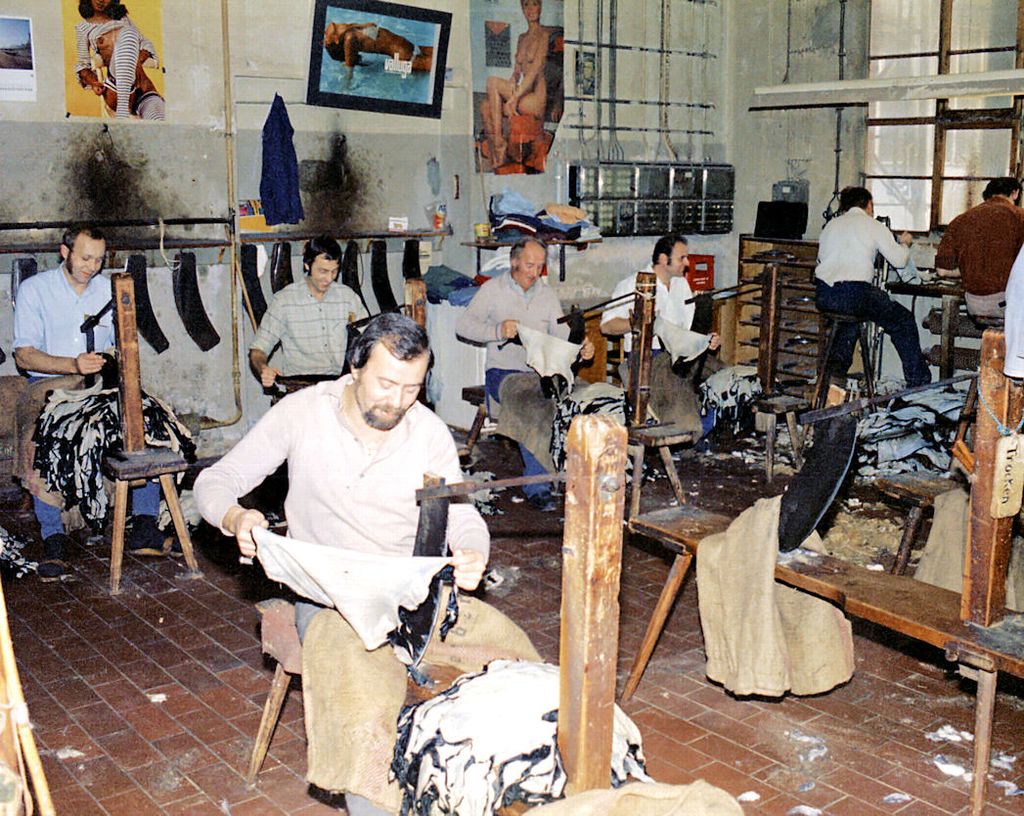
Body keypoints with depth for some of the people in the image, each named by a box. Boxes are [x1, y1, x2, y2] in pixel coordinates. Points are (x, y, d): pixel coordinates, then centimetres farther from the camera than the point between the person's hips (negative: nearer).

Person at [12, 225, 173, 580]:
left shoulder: (110, 289, 12)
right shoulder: (34, 289, 1)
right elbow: (24, 355, -7)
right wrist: (74, 365, -24)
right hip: (49, 384, -3)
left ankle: (144, 527, -21)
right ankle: (53, 538, -27)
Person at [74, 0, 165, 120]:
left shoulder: (122, 17, 32)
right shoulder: (83, 28, 23)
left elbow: (145, 43, 22)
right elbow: (82, 64, 20)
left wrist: (138, 61, -1)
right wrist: (92, 81, -3)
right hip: (115, 75, -3)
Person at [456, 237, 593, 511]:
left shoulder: (547, 294, 18)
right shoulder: (493, 289, 6)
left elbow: (562, 336, 11)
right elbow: (463, 325, -5)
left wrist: (581, 350, -12)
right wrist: (498, 331, -21)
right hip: (503, 370, -4)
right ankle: (537, 485, -29)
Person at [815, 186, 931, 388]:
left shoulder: (831, 225, 19)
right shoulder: (874, 226, 5)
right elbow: (899, 260, 2)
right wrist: (904, 244, 24)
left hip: (823, 295, 5)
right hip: (855, 293, -5)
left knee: (850, 313, 38)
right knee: (904, 321, 13)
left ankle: (837, 364, 25)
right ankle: (919, 383, 14)